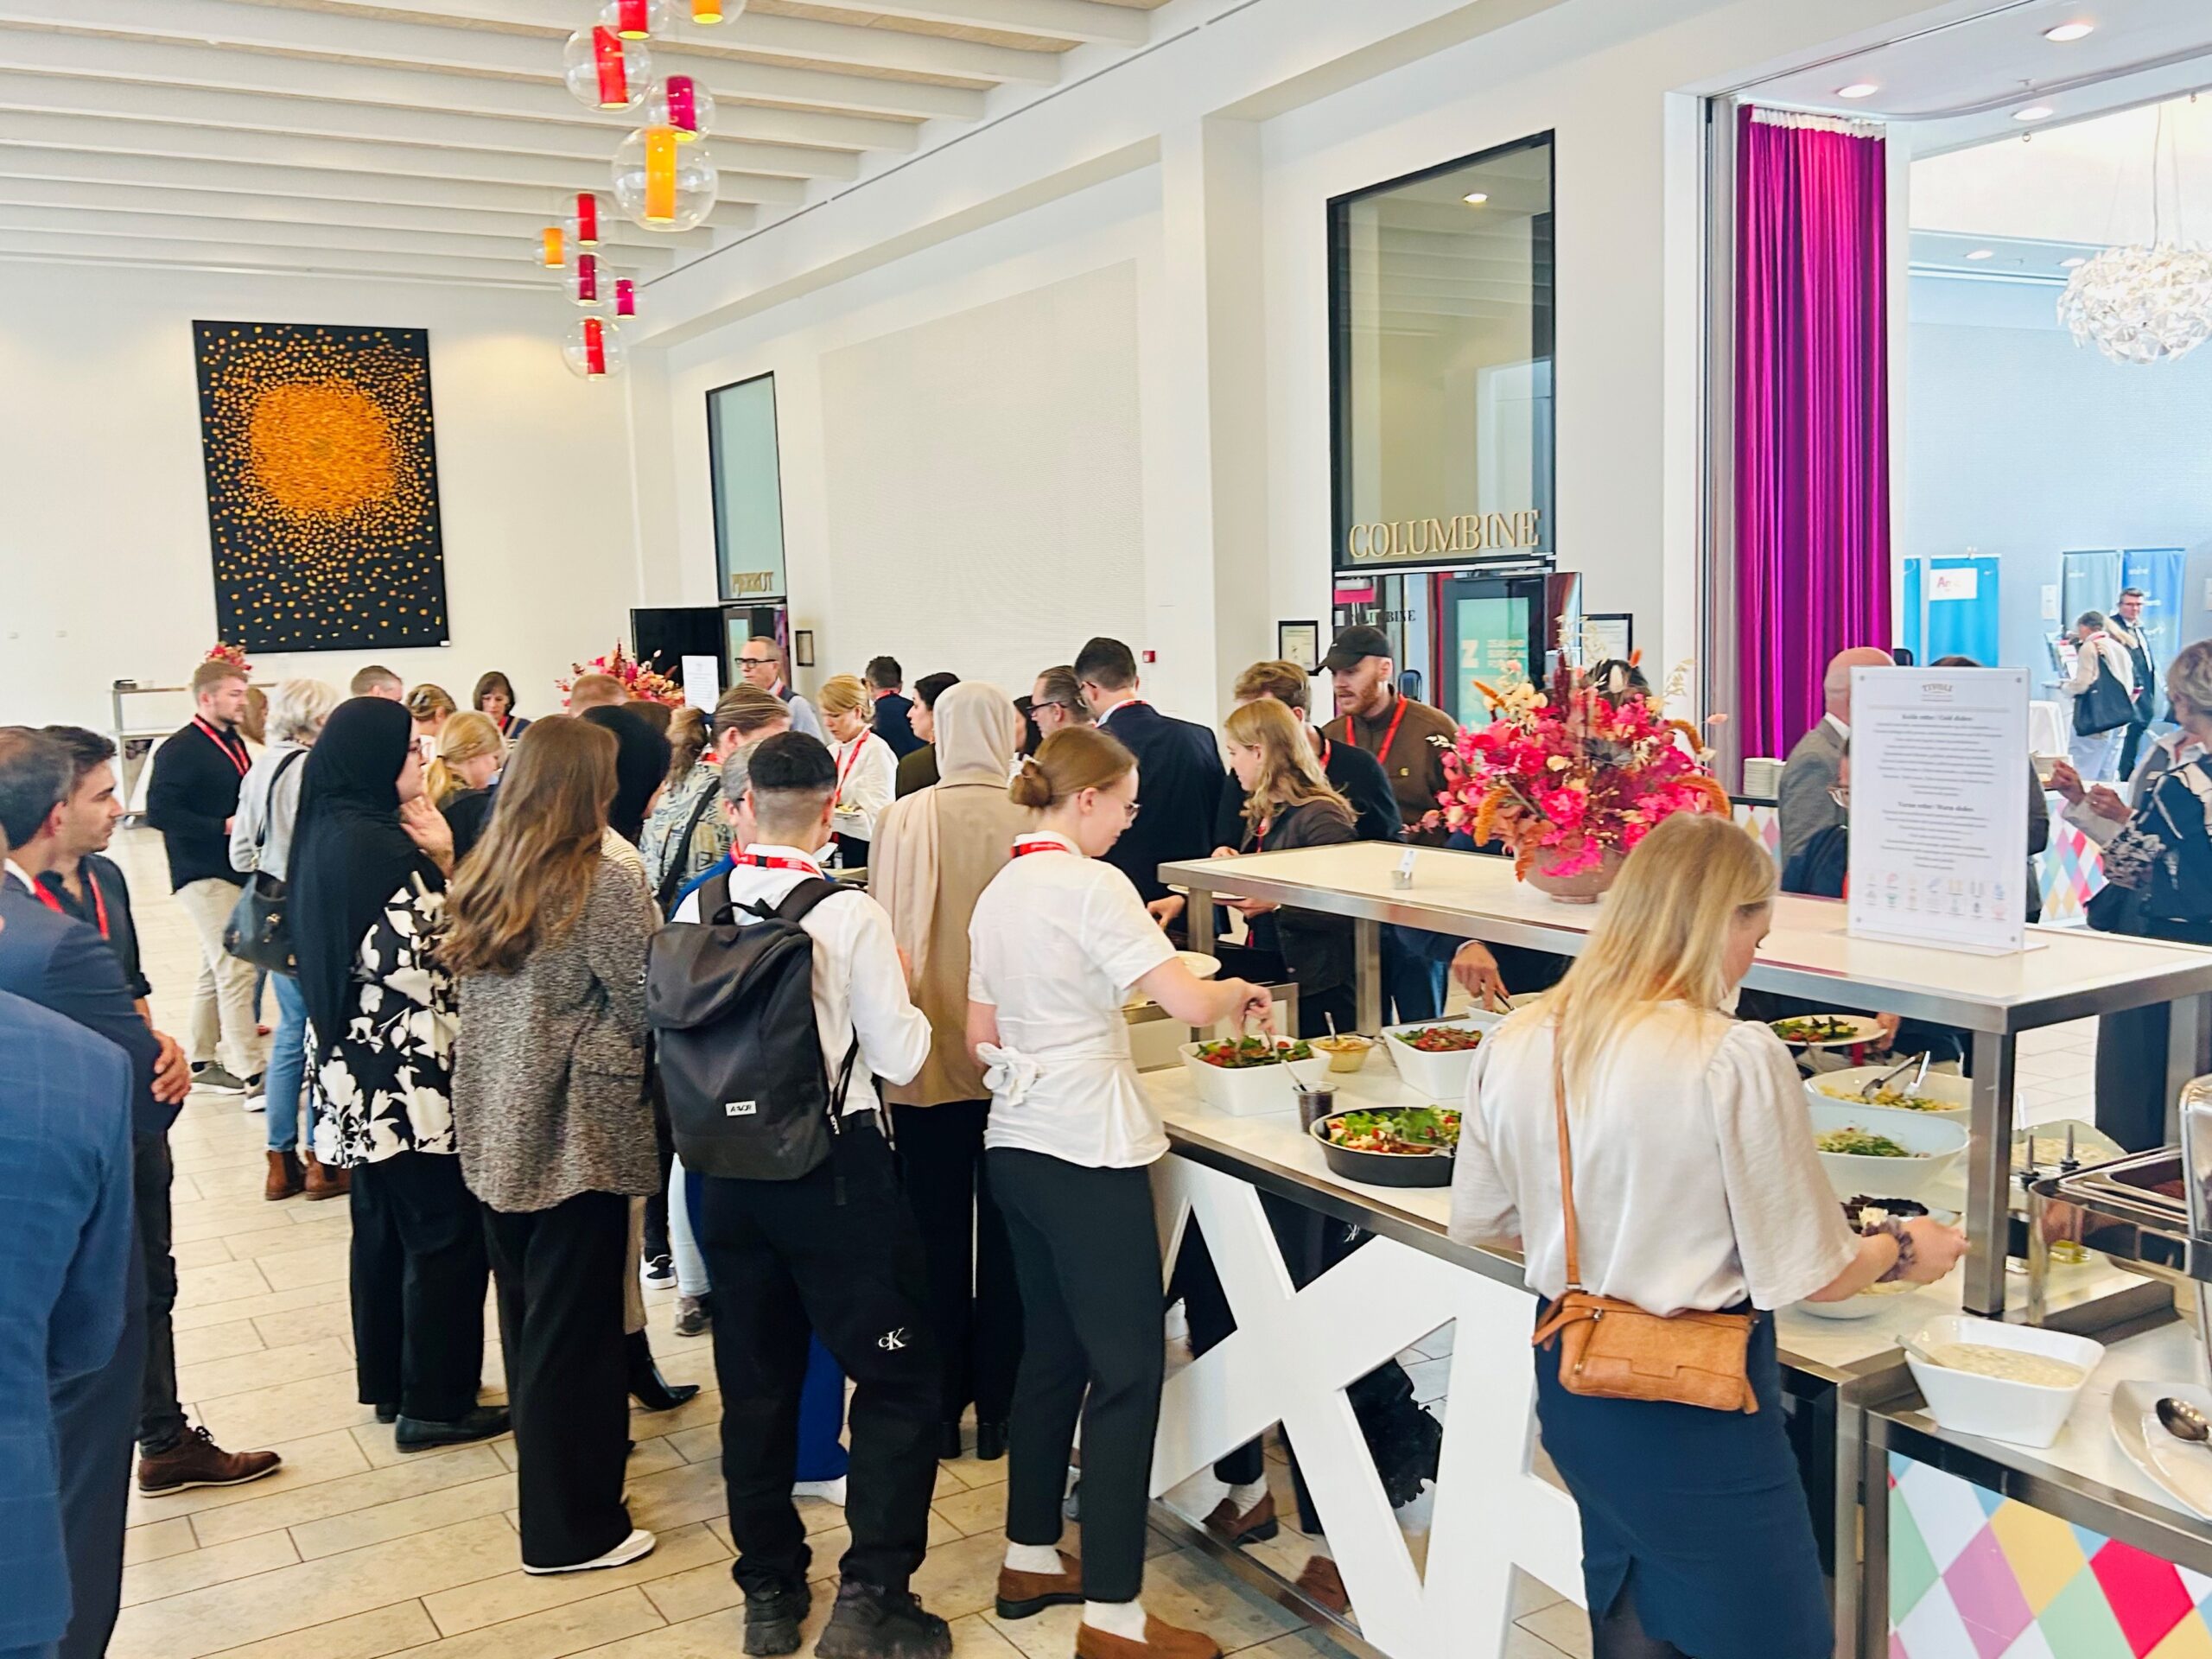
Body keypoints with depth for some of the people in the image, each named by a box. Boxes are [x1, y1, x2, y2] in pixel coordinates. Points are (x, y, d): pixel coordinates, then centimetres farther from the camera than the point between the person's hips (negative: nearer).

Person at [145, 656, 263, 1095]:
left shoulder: (233, 743, 13)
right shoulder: (179, 750, -13)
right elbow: (160, 811, -20)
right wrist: (223, 826, -21)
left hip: (237, 870, 9)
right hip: (204, 875, -9)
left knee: (217, 970, 16)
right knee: (236, 969, -11)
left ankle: (201, 1062, 28)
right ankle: (251, 1075, -8)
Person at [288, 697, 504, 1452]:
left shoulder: (325, 833, 8)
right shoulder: (379, 845, -21)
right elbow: (429, 955, -23)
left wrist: (430, 863, 4)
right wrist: (443, 861, -14)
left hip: (356, 1066, 10)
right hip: (406, 1069, -10)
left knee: (383, 1225, 19)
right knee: (447, 1231, 2)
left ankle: (387, 1382, 31)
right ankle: (434, 1403, 10)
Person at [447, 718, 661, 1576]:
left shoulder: (485, 873, 5)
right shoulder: (607, 873, -16)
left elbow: (473, 986, 14)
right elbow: (643, 1004, -13)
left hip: (496, 1121, 7)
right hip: (578, 1127, -7)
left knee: (527, 1308, 20)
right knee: (574, 1319, 3)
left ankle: (546, 1458, 39)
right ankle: (567, 1528, 14)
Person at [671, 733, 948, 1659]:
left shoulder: (696, 909, -2)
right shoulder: (851, 916, -15)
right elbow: (899, 1058, -12)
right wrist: (901, 997, 7)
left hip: (730, 1167, 5)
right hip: (833, 1168, -5)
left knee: (756, 1386, 16)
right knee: (899, 1377, 8)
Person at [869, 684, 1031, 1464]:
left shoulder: (904, 820, -10)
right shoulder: (1033, 820, -11)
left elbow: (887, 936, -6)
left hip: (928, 1057, 0)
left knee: (937, 1236, 13)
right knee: (1005, 1238, 13)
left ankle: (939, 1408, 22)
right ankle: (999, 1406, 22)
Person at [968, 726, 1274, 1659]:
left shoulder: (998, 893, 11)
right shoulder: (1090, 885, -14)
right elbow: (1189, 1002, -20)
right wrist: (1240, 993, 0)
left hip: (1015, 1144, 9)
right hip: (1089, 1154, -9)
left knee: (1051, 1351, 19)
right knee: (1126, 1371, -3)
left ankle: (1031, 1560, 30)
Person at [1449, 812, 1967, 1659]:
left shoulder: (1513, 1044, -4)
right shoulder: (1737, 1060, -21)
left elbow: (1476, 1222, 8)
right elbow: (1806, 1277, -14)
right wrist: (1900, 1249, 6)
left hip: (1571, 1384, 7)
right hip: (1695, 1407, -6)